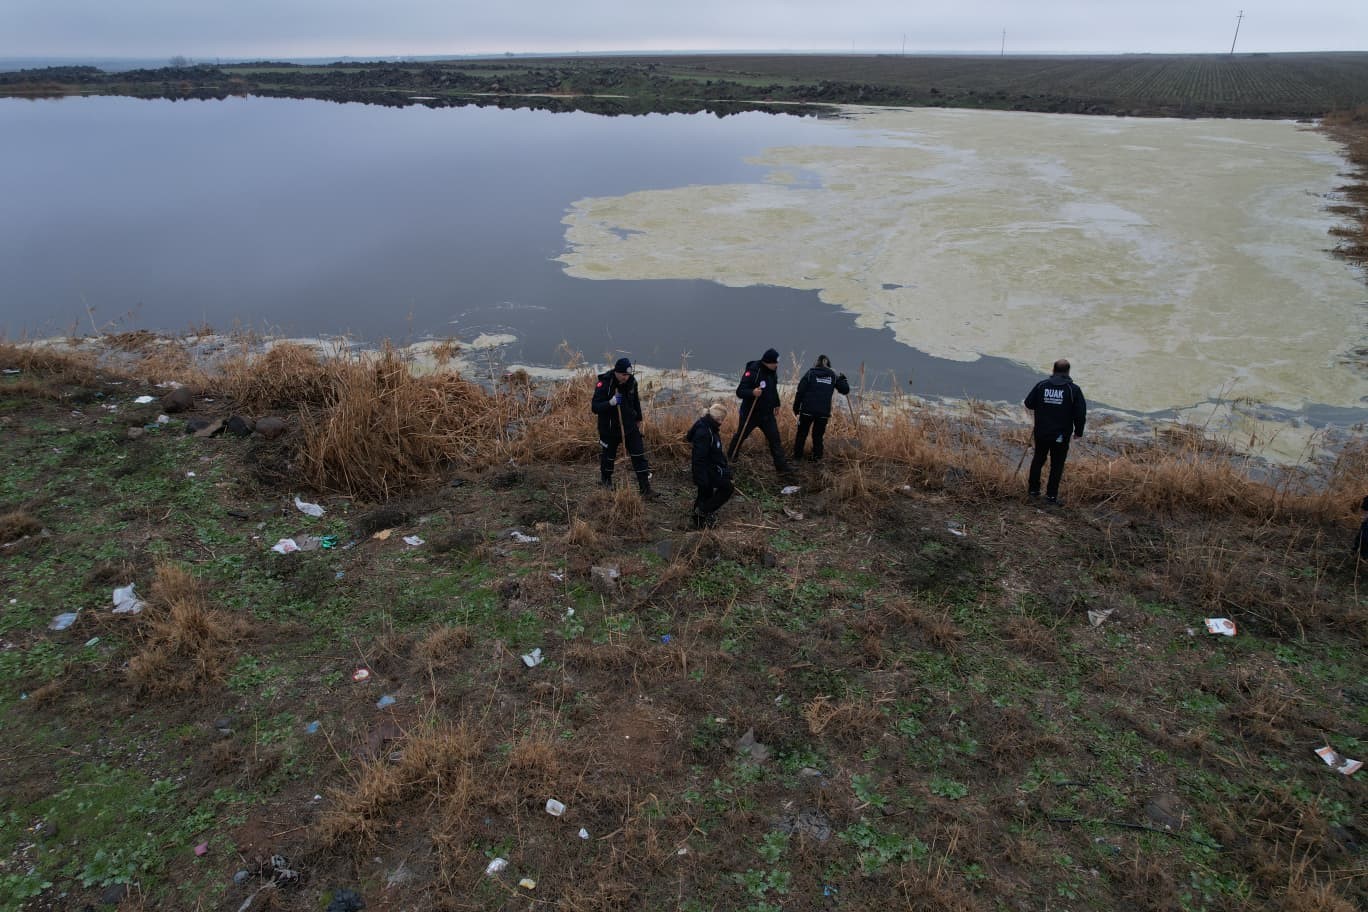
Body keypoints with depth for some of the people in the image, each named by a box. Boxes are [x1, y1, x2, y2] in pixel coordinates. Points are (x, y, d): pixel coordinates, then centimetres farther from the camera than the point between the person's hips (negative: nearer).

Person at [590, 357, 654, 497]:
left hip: (629, 425, 4)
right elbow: (595, 407, -25)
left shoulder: (631, 381, -6)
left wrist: (638, 418, 22)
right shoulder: (604, 384, -22)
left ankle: (645, 488, 2)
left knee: (639, 456, -2)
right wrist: (611, 403, -40)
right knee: (608, 456, 15)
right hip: (610, 427, -3)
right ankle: (606, 480, 43)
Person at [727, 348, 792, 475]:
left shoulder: (773, 372, 1)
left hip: (767, 414, 5)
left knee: (775, 439, -1)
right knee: (740, 437, 13)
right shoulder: (753, 372, -23)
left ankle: (781, 467, 2)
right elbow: (740, 392, -26)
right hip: (750, 413, -5)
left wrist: (776, 403, 24)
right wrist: (752, 392, -43)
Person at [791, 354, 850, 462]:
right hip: (824, 412, 1)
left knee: (802, 433, 11)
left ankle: (797, 455, 15)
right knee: (818, 435, 13)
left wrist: (796, 407, 3)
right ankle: (817, 457, 13)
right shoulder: (833, 376, 7)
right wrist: (842, 379, 26)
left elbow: (800, 391, -4)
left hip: (807, 409, -1)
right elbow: (845, 390, 9)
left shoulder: (810, 373, 2)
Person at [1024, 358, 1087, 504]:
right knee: (1057, 465, 8)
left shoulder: (1041, 385, -5)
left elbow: (1028, 403, 3)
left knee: (1038, 460, 19)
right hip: (1061, 436, -2)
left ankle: (1033, 489, 25)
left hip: (1041, 432, 2)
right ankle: (1052, 495, 10)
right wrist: (1078, 432, 3)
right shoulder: (1073, 389, -10)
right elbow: (1081, 413, -9)